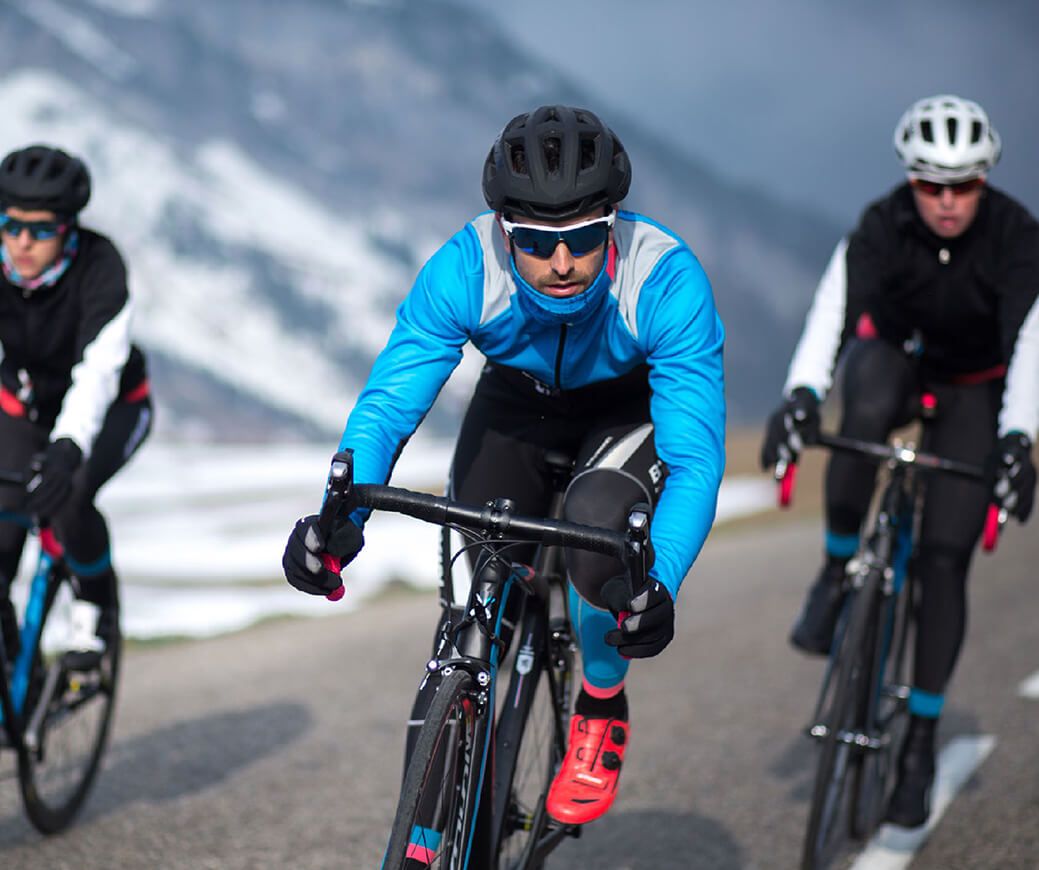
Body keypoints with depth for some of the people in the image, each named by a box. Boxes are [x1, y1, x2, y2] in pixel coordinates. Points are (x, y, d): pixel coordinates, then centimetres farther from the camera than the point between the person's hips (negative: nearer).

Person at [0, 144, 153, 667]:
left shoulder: (99, 266, -32)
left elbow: (99, 370, -44)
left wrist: (67, 449, -60)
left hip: (112, 408, -3)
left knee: (68, 497, -30)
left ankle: (97, 606, -2)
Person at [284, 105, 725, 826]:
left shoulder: (668, 281, -36)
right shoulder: (463, 271, -32)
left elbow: (696, 457, -39)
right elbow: (386, 404, -32)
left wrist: (661, 584, -55)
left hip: (634, 407, -2)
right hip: (517, 400, 2)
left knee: (600, 525, -34)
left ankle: (603, 702, -3)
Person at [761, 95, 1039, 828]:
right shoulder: (883, 226, -25)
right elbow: (836, 306, -39)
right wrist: (803, 393, -56)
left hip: (972, 388, 0)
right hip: (894, 354, 0)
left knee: (944, 558, -10)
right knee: (864, 418, -39)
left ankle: (921, 741, -1)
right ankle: (837, 572, -15)